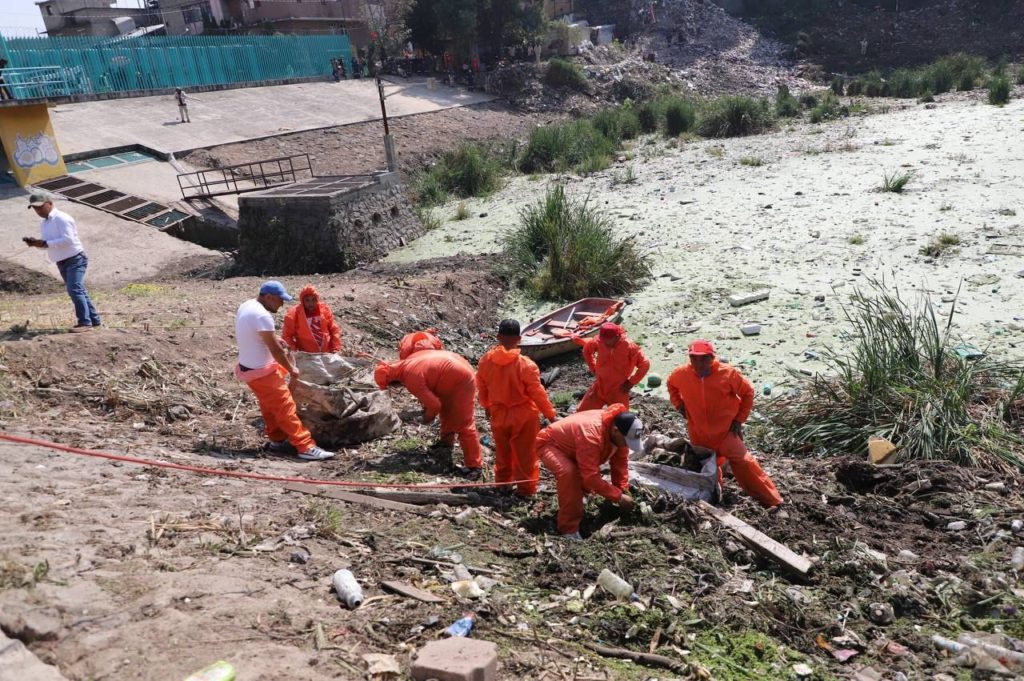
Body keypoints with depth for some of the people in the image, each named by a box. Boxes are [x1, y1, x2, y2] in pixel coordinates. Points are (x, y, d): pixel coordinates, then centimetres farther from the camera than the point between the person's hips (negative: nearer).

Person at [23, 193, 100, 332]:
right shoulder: (43, 224, 15)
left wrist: (45, 243, -23)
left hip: (75, 259, -9)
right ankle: (93, 320, 17)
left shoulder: (62, 218, -13)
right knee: (78, 291, 11)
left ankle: (84, 322, -20)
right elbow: (48, 244, 19)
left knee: (74, 289, -19)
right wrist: (34, 243, -2)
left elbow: (68, 239, -24)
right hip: (62, 263, 9)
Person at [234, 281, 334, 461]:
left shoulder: (246, 306, 5)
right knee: (285, 407, -8)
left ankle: (278, 440, 31)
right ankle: (306, 448, -8)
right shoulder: (262, 316, -26)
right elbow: (275, 349, -22)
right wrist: (291, 369, -10)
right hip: (261, 372, -10)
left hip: (248, 367, 10)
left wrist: (273, 340, 9)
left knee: (270, 406, 21)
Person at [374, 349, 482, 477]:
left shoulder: (412, 379, -24)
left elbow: (434, 404, -21)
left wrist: (428, 417, 0)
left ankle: (474, 465, -5)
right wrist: (425, 406, 15)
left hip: (461, 381, -10)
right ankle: (447, 442, 49)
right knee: (446, 411, 28)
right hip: (457, 368, 10)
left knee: (463, 424, -7)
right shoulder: (407, 363, 4)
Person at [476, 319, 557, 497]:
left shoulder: (485, 360, -10)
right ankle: (526, 488, 21)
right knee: (525, 454, 12)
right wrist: (550, 414, -2)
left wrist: (486, 406, 23)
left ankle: (502, 482, 38)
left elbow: (481, 388, 4)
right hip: (523, 416, -4)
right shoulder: (526, 364, -23)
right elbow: (537, 393, -16)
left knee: (502, 452, 23)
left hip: (498, 414, 4)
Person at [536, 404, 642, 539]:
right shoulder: (591, 435, -42)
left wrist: (623, 491, -9)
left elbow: (620, 462, -3)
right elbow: (591, 477, -40)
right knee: (569, 472, -33)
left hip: (569, 446, 9)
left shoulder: (619, 428, -15)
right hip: (549, 444, -9)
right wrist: (618, 496, -33)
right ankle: (568, 529, -24)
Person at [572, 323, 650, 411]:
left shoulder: (629, 347, -20)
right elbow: (587, 349, 10)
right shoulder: (599, 341, -12)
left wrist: (631, 383, -10)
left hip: (618, 391, -3)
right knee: (582, 412, 4)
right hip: (599, 387, 3)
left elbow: (645, 365, -13)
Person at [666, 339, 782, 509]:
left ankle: (771, 501, 2)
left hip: (726, 431, -3)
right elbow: (671, 385, 15)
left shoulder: (728, 373, -19)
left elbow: (748, 392, -5)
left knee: (742, 462, -8)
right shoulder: (682, 374, -11)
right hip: (699, 434, 3)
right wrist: (679, 405, 4)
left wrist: (740, 419, -5)